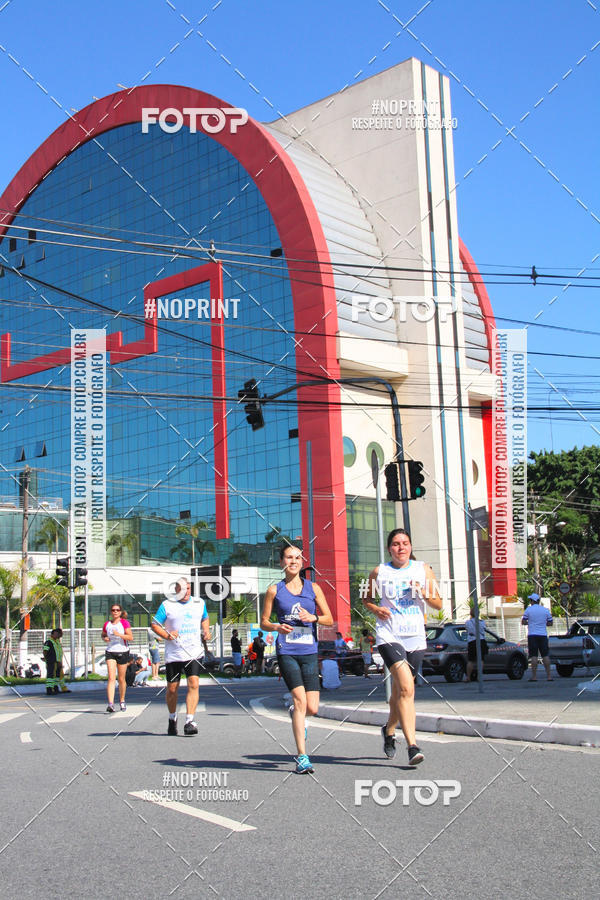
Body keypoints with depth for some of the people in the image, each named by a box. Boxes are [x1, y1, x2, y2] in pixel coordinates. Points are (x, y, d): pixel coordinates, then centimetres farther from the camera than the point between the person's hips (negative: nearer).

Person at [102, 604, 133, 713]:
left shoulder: (124, 622, -2)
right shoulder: (107, 624, 8)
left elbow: (131, 637, -9)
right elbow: (103, 635, 25)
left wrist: (119, 634, -21)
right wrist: (105, 638, 2)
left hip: (122, 652, -1)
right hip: (110, 652, 1)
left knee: (121, 679, 8)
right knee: (111, 678, -13)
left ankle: (122, 701, 29)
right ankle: (111, 704, -20)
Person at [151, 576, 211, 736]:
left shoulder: (199, 603, 10)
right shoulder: (167, 605, -1)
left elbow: (205, 619, 27)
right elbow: (155, 624, -1)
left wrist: (206, 631, 7)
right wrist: (167, 635, -17)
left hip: (194, 652, 1)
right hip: (173, 655, -1)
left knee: (193, 685, -15)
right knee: (172, 689, 6)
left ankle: (189, 721, -15)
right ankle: (172, 718, 30)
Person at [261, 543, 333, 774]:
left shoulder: (313, 588, 9)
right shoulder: (274, 590, 6)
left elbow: (329, 619, 10)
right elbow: (264, 622, 11)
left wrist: (313, 617, -10)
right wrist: (277, 627, -10)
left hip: (309, 652, 2)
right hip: (286, 652, -2)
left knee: (312, 709, -3)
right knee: (300, 700, -17)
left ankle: (296, 713, 35)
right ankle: (302, 757, -9)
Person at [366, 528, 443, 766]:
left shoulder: (423, 569, 6)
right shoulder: (379, 572, 3)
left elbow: (438, 604, 7)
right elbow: (368, 599, 17)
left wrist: (423, 592, -12)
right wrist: (376, 609, -4)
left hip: (415, 639, 3)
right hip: (389, 637, -3)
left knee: (399, 691, 13)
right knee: (406, 688, -20)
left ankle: (389, 730, 41)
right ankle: (412, 746, -21)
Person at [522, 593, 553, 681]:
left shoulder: (528, 609, -2)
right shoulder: (546, 610, 6)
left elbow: (523, 622, -1)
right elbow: (550, 623, 10)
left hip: (532, 635, -3)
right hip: (543, 635, 3)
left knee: (534, 656, -3)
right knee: (545, 655, 6)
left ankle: (534, 676, -5)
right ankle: (549, 675, 4)